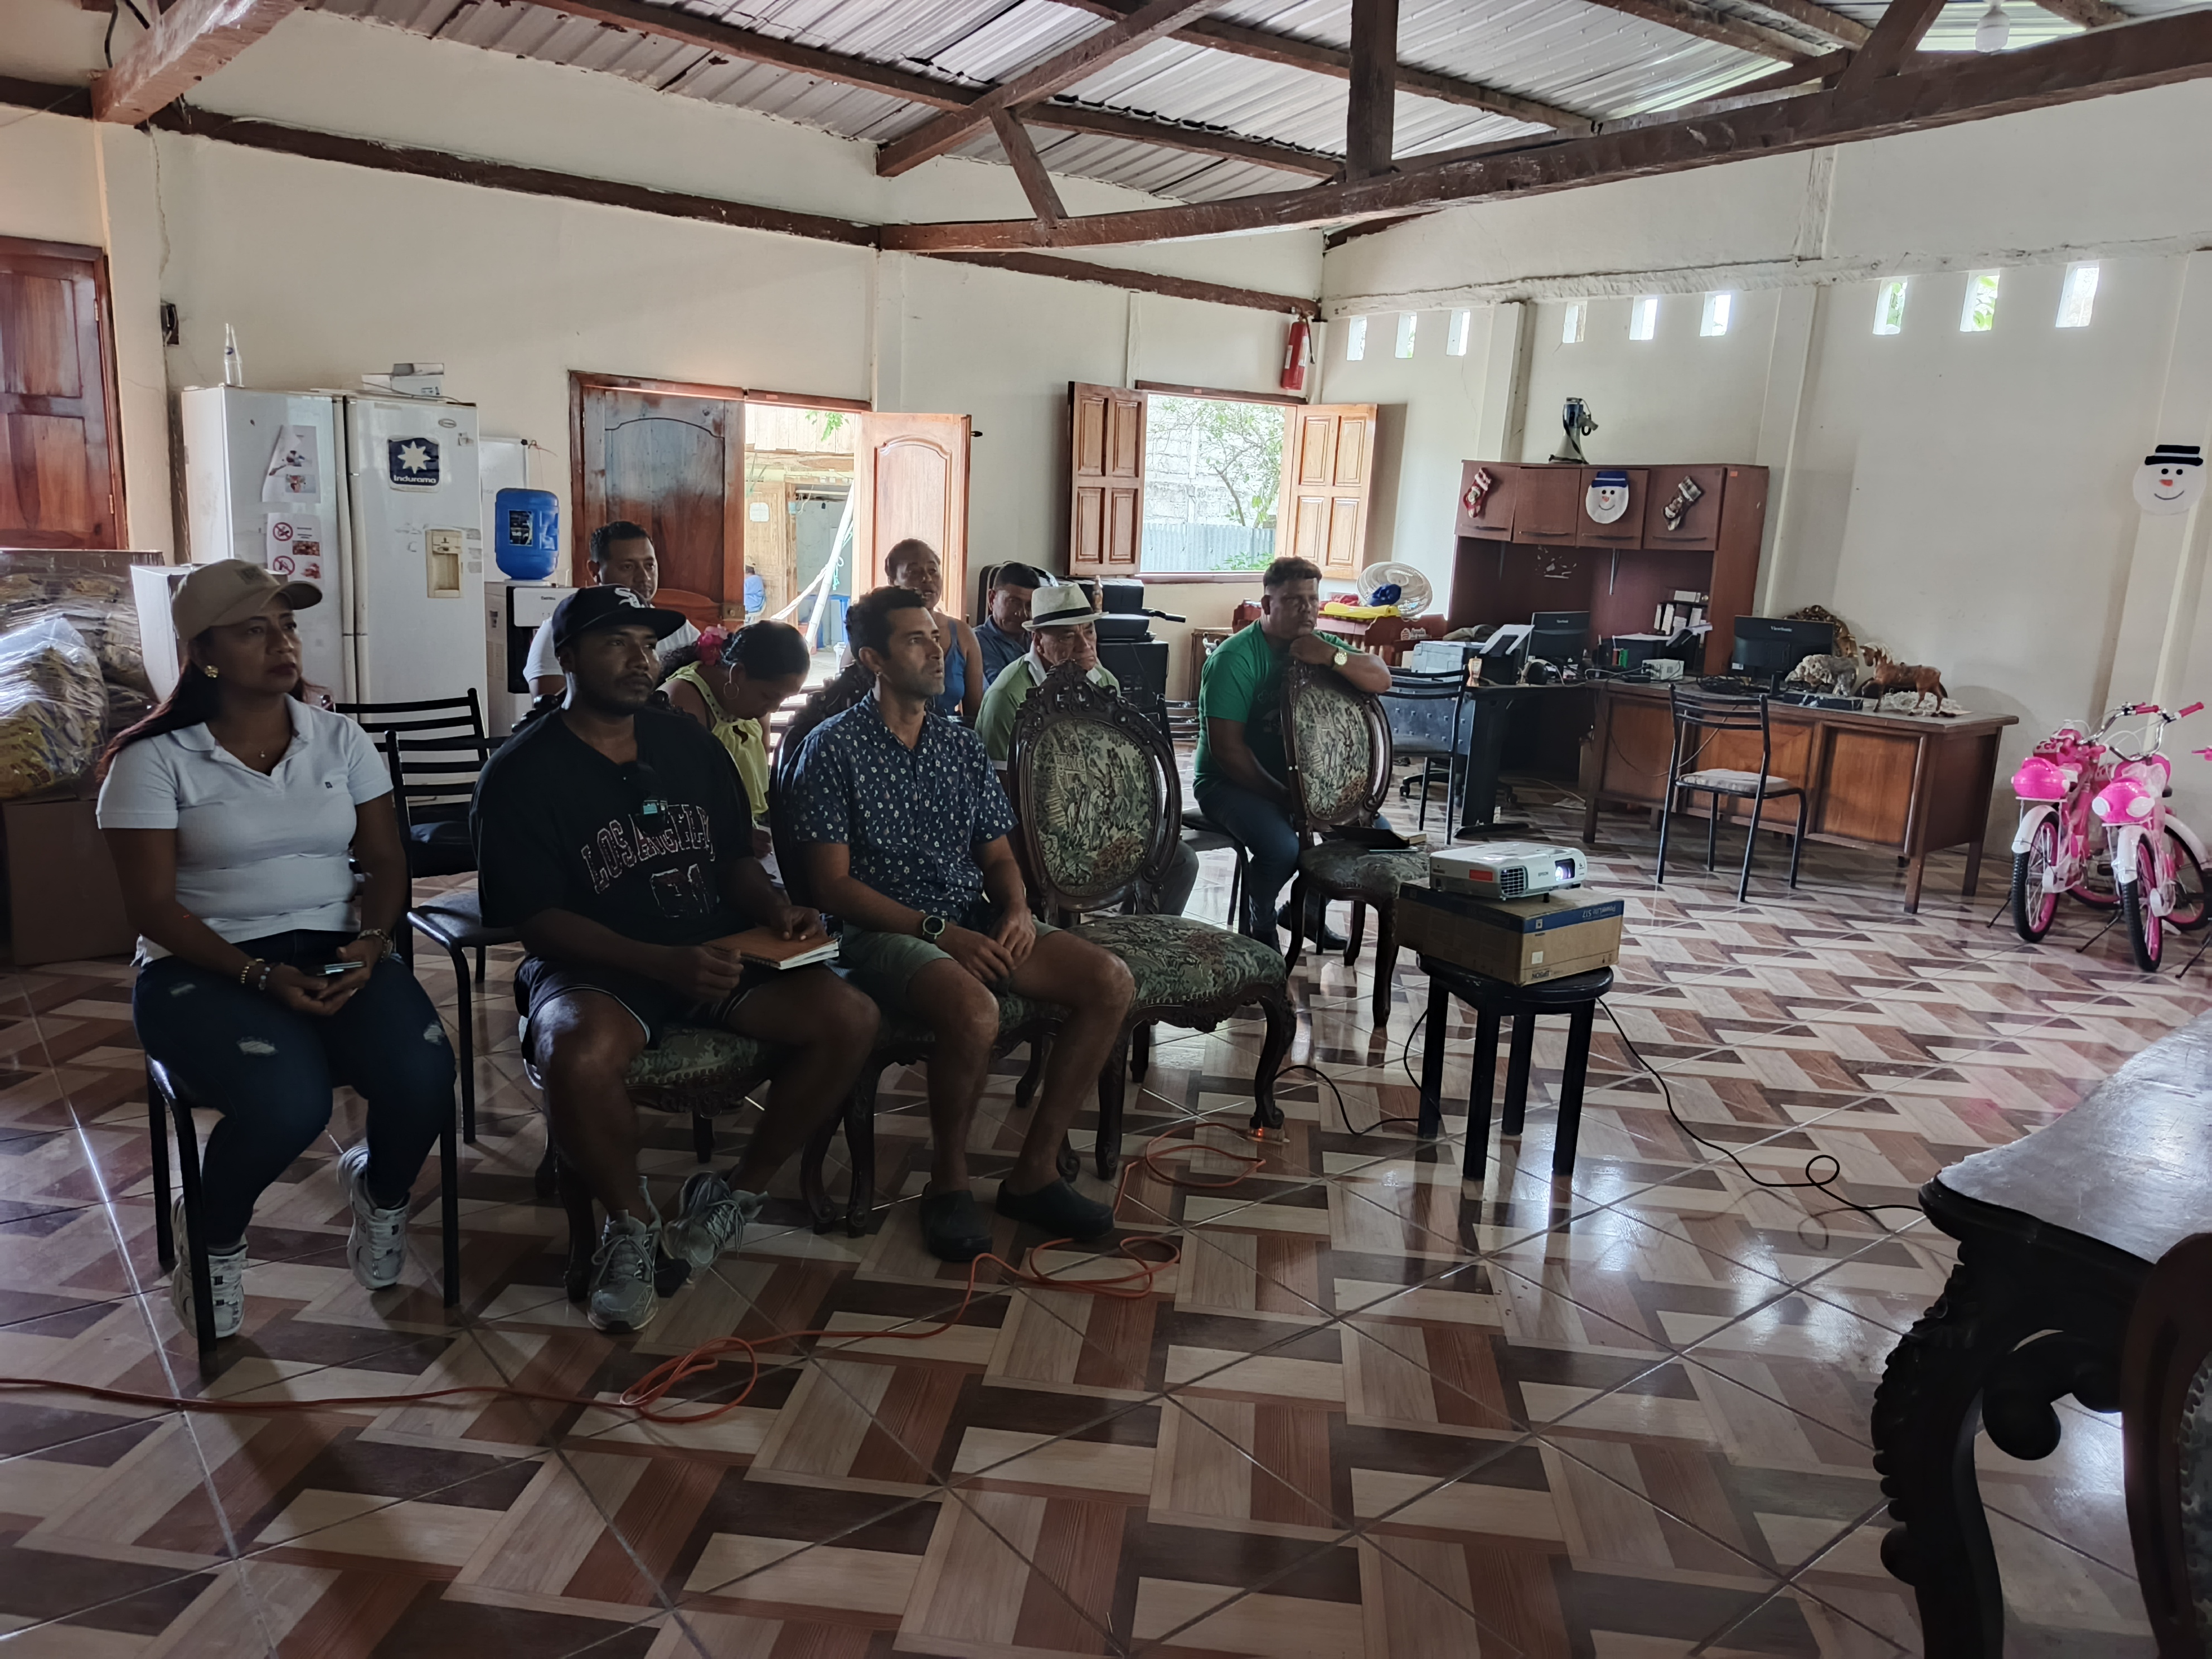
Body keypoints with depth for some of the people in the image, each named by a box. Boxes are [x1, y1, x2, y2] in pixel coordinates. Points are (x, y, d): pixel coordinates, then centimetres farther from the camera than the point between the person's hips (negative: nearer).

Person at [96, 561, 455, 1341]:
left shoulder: (340, 738, 8)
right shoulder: (155, 759, -3)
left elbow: (385, 861, 7)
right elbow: (153, 905, -7)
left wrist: (370, 941, -14)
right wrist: (260, 975, -20)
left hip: (334, 950, 3)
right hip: (204, 967, -3)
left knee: (423, 1074, -26)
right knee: (287, 1101, -32)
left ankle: (380, 1192, 12)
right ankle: (213, 1234, 5)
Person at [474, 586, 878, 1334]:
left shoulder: (687, 743, 13)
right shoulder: (522, 772, -4)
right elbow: (537, 921, -11)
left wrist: (777, 910, -3)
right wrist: (665, 963, -24)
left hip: (714, 955, 5)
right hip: (594, 968, -5)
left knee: (849, 1017, -17)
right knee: (579, 1056, -39)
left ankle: (740, 1191, 2)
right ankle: (631, 1222, -8)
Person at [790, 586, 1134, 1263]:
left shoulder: (963, 744, 15)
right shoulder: (833, 748, -3)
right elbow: (833, 883, -9)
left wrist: (1017, 909, -7)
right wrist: (936, 931, -18)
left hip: (976, 923, 6)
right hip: (883, 930, -6)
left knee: (1109, 982, -15)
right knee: (973, 1010, -37)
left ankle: (1034, 1170, -5)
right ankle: (947, 1181, -9)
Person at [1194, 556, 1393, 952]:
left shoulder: (1318, 647, 4)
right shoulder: (1234, 658, -17)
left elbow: (1381, 680, -9)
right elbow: (1227, 748, -21)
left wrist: (1332, 656, -26)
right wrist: (1281, 797, -22)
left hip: (1293, 777, 7)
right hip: (1230, 781, -7)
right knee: (1282, 846, -32)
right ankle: (1260, 925, 0)